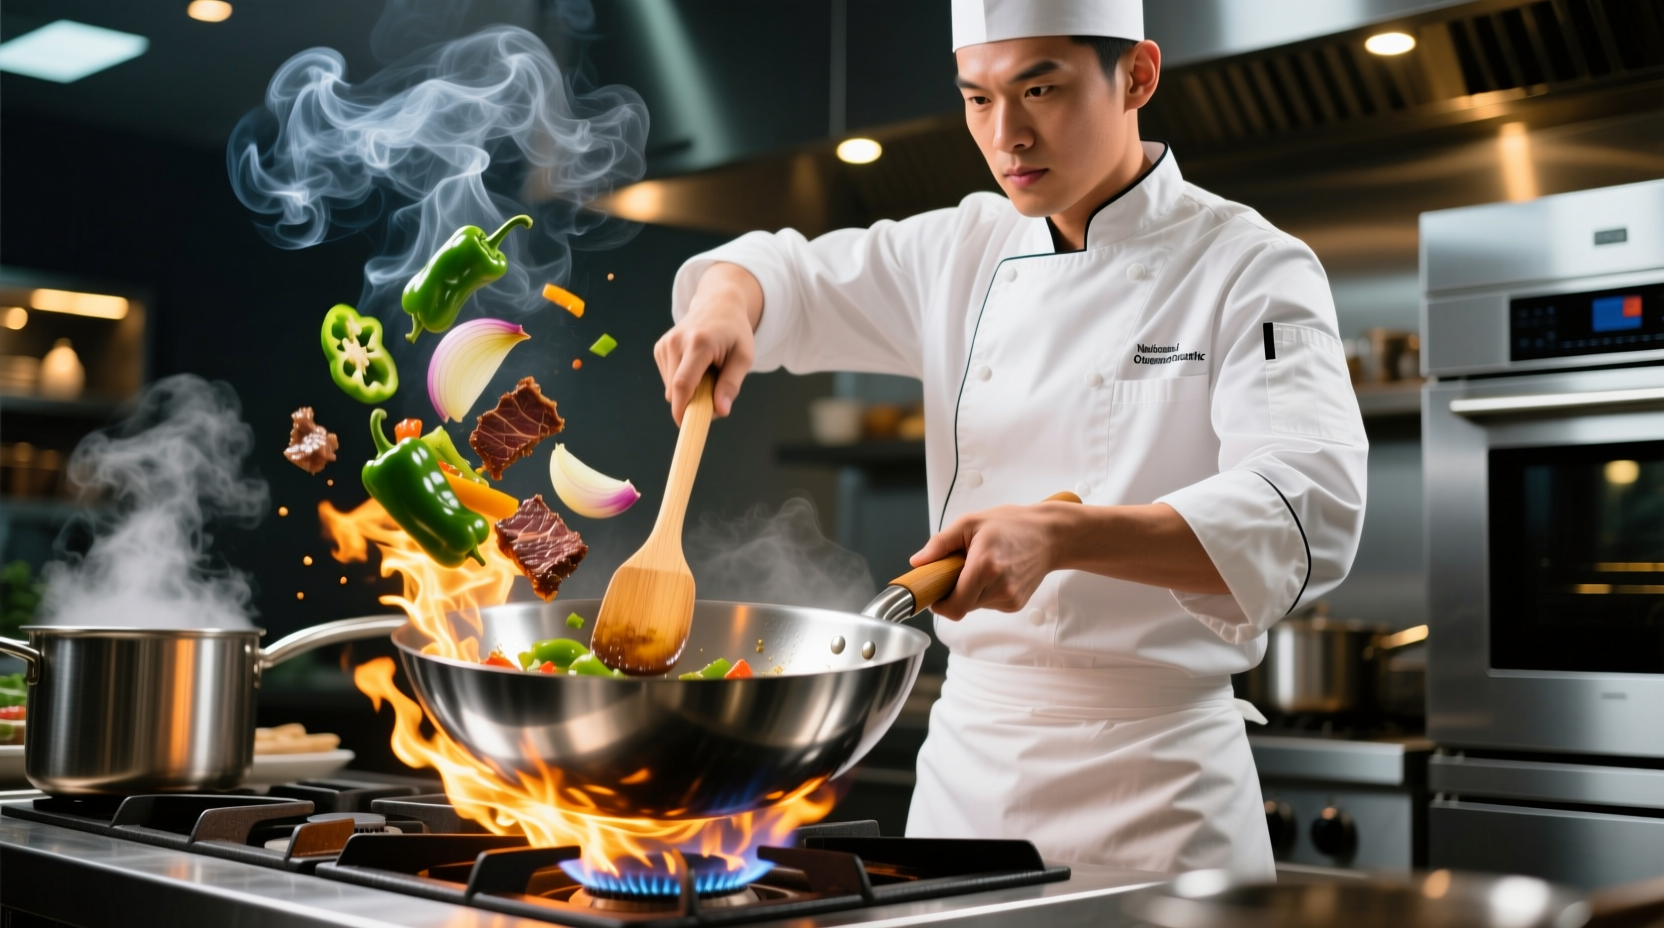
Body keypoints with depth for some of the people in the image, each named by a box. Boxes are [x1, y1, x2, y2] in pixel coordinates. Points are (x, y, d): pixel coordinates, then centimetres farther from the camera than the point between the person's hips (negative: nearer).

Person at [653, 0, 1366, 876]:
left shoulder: (1251, 270, -10)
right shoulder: (967, 254, 6)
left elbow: (1307, 515, -23)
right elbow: (794, 276, 16)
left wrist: (1059, 536, -38)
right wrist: (726, 303, -9)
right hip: (963, 762, 5)